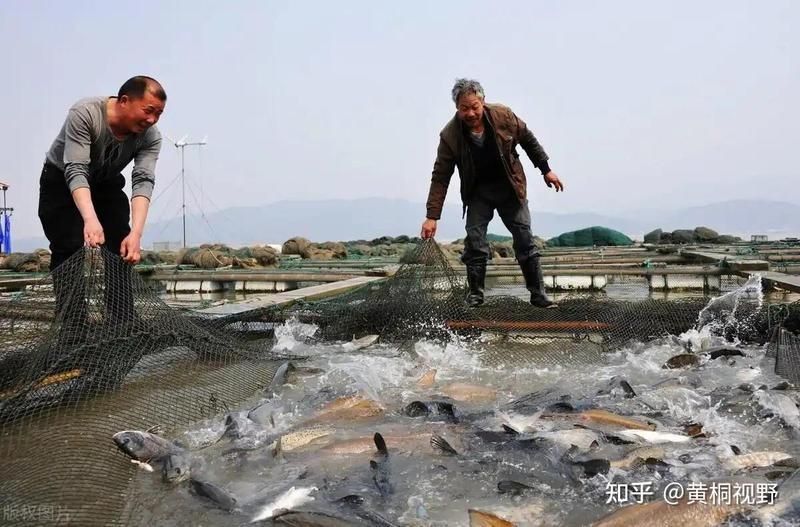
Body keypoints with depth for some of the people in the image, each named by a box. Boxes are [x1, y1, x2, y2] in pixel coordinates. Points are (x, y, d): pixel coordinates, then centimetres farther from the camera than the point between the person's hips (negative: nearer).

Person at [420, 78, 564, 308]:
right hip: (478, 192, 0)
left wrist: (546, 170, 5)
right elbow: (440, 178, -17)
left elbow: (528, 140, 1)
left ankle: (538, 293, 9)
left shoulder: (503, 116, -17)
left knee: (525, 239, 0)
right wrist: (432, 216, -21)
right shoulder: (450, 135, -20)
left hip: (510, 188, 1)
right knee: (474, 240, -10)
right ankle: (475, 293, 5)